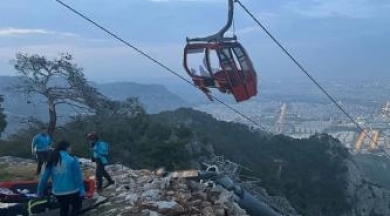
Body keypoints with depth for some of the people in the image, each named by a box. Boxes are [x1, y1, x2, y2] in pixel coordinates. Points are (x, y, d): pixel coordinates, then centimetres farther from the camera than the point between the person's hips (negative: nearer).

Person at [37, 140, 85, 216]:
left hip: (57, 192, 4)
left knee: (64, 209, 26)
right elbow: (78, 177, -12)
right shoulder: (72, 160, -11)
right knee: (77, 206, 21)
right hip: (71, 191, -4)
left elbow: (44, 177, 6)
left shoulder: (52, 161, 2)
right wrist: (81, 189, -5)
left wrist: (40, 191, 16)